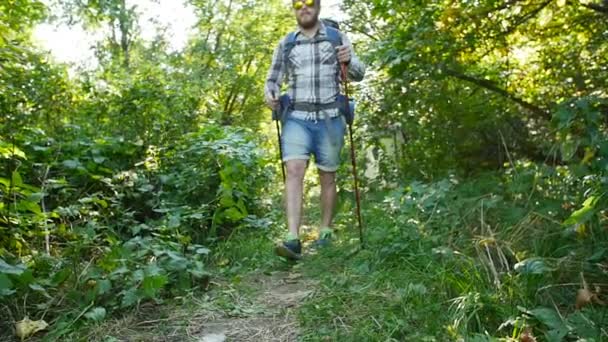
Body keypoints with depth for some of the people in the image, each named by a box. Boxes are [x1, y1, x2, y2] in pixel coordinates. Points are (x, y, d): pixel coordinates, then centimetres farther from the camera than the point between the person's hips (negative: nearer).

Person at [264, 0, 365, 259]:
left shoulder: (337, 38, 8)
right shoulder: (286, 44, 12)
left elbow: (358, 74, 5)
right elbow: (274, 78, 16)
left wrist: (349, 62, -19)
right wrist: (269, 92, -8)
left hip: (329, 118, 0)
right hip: (297, 118, 1)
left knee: (327, 176, 5)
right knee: (294, 171, -16)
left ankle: (325, 232, 19)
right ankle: (293, 239, -22)